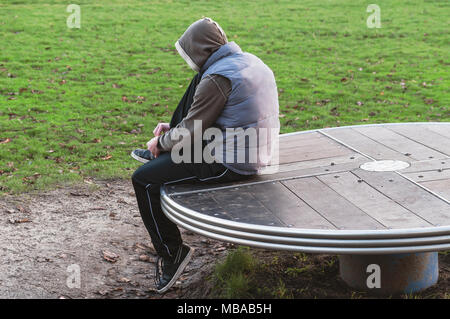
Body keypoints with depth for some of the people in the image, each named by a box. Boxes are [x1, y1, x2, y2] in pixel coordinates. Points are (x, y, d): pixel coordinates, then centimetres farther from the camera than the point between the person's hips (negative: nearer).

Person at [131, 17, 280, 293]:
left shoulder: (217, 78, -22)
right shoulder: (250, 61, 9)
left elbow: (190, 133, -16)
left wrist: (161, 141, 4)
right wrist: (174, 128, 17)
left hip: (231, 164, -10)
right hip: (253, 149, 10)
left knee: (144, 180, -4)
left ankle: (171, 252, 8)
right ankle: (161, 154, 31)